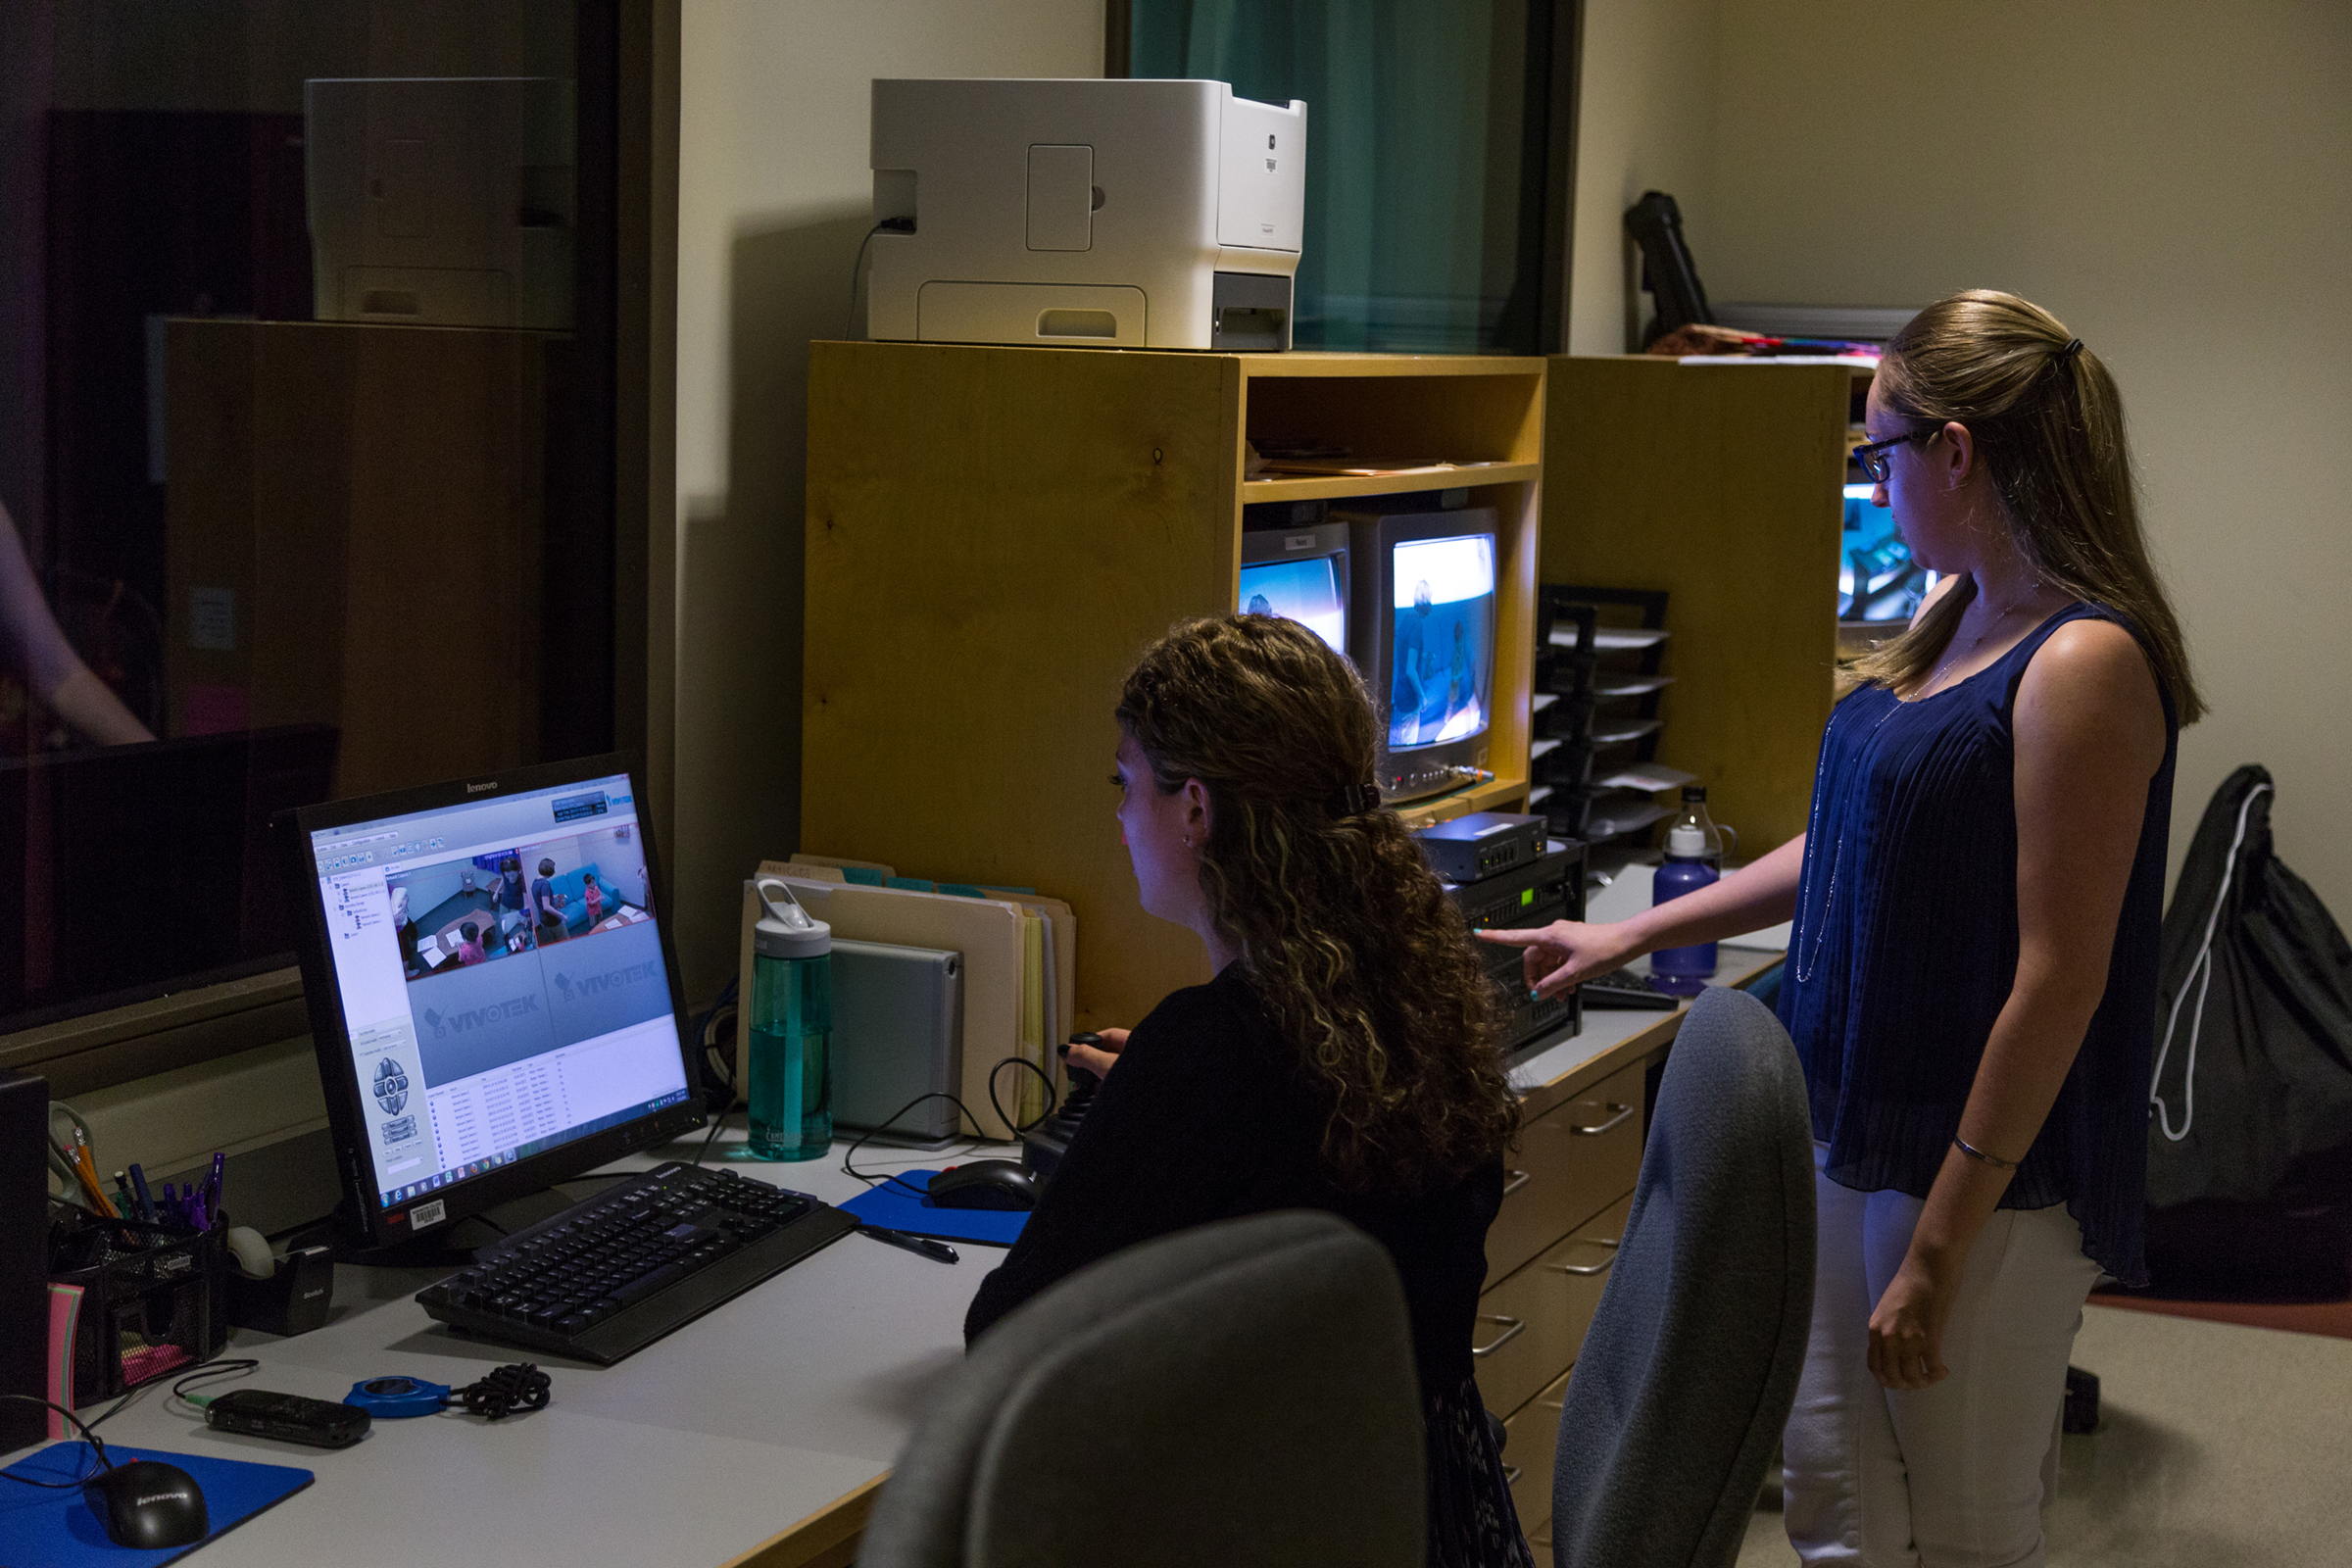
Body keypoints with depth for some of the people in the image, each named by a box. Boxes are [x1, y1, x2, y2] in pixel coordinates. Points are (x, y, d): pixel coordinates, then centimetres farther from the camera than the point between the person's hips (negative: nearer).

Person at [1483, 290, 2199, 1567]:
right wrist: (1632, 936, 22)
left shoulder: (2085, 665, -20)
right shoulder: (1954, 618, 9)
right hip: (1848, 1124, 9)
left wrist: (1936, 1255, -21)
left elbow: (2059, 981, -22)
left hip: (1988, 1165, -9)